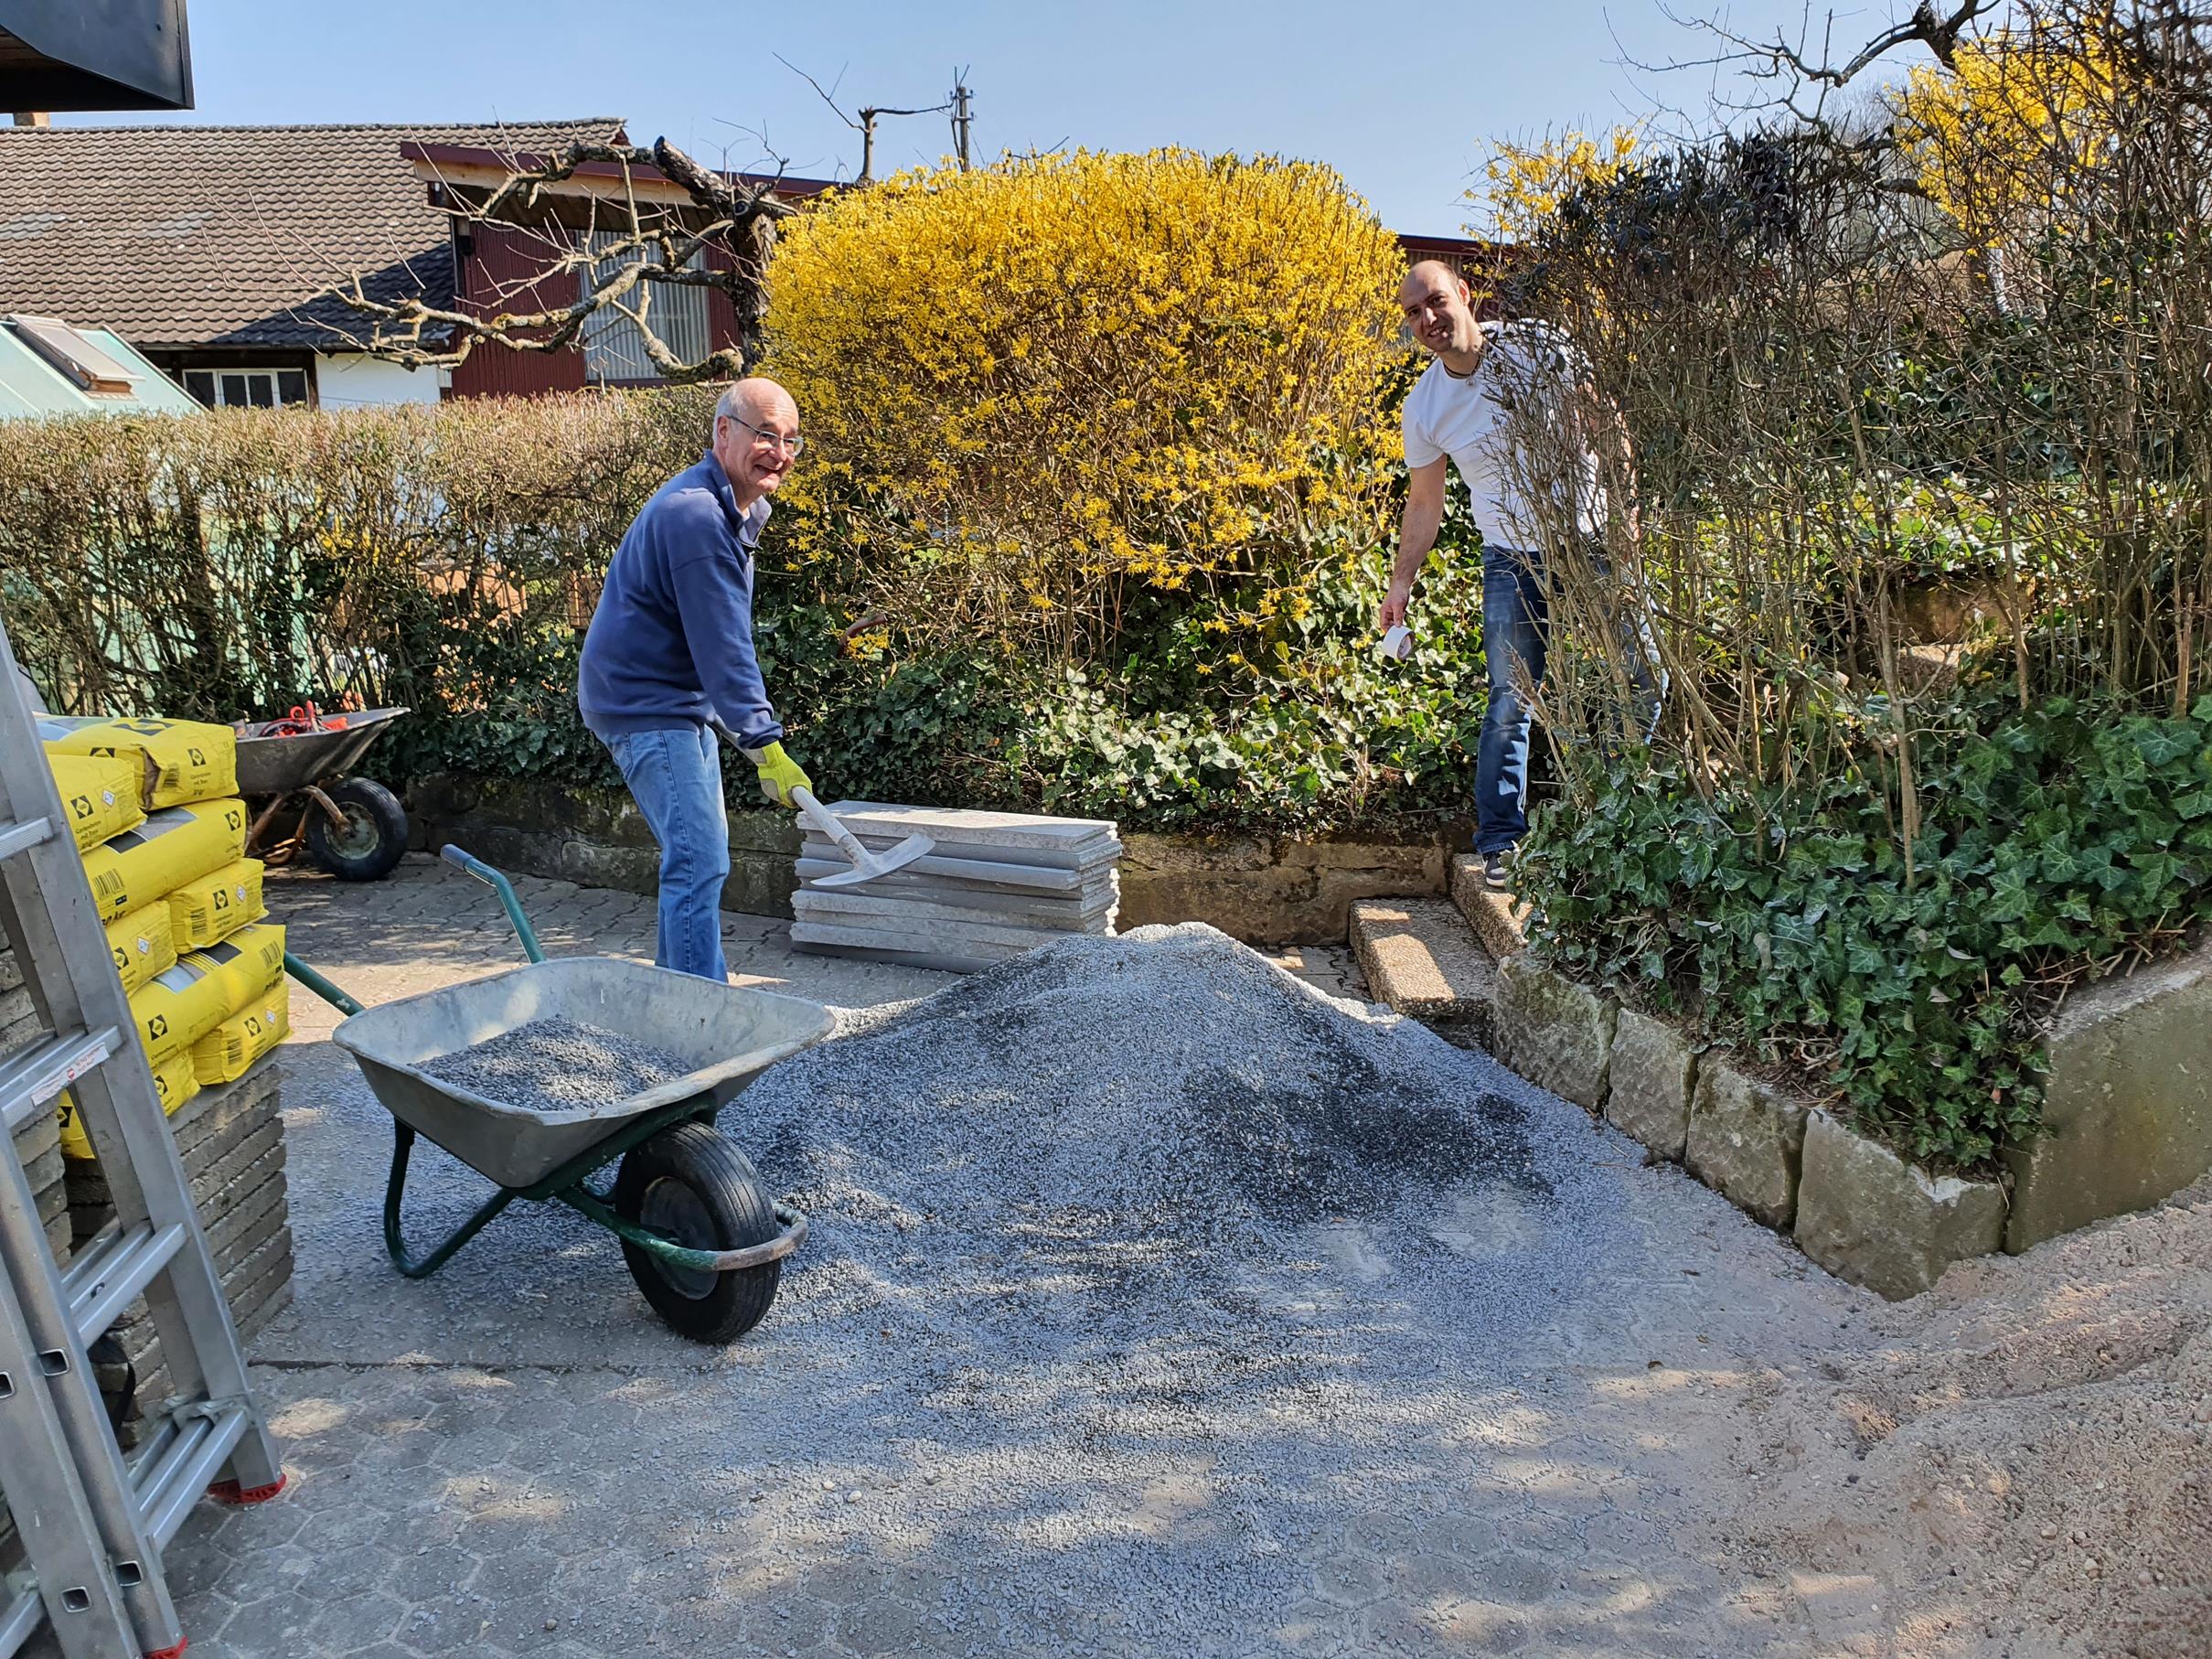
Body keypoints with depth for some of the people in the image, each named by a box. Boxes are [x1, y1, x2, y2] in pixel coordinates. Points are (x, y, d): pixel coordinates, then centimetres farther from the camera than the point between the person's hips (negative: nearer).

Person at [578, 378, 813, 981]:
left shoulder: (740, 510, 10)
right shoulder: (694, 516, -23)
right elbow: (723, 647, -27)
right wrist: (764, 744, -27)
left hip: (681, 704, 11)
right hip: (646, 707, -11)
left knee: (698, 853, 18)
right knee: (699, 861, -15)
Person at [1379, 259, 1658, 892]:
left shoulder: (1537, 346, -6)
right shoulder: (1423, 406, 0)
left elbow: (1604, 422, -1)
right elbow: (1424, 504, 10)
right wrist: (1401, 581, 7)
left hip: (1593, 541, 0)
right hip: (1514, 562, 0)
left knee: (1641, 682, 1)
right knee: (1511, 703, -5)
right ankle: (1500, 845, 3)